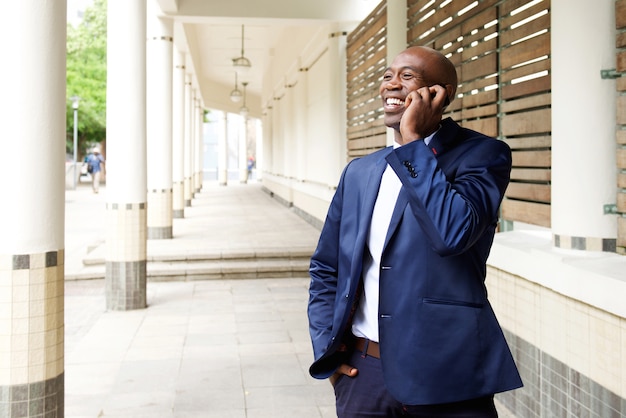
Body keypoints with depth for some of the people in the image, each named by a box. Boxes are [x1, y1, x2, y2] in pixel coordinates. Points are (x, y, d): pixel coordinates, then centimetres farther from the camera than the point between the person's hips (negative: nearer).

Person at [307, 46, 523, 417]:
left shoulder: (482, 154, -6)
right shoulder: (359, 172, 9)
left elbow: (453, 232, -25)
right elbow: (326, 268, 16)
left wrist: (414, 141, -17)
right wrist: (327, 344, 5)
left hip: (447, 376, -4)